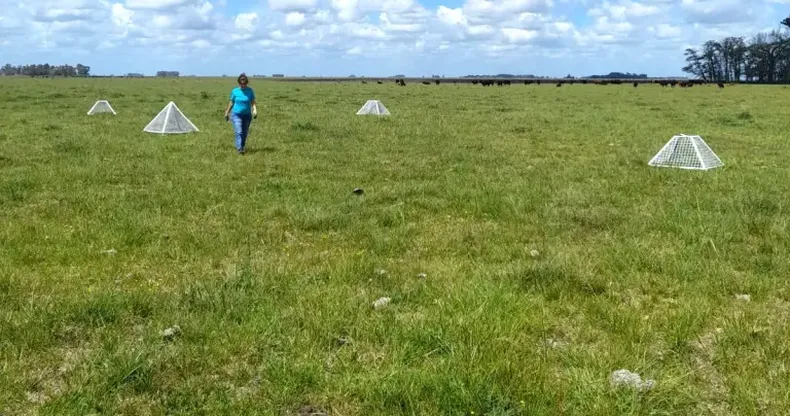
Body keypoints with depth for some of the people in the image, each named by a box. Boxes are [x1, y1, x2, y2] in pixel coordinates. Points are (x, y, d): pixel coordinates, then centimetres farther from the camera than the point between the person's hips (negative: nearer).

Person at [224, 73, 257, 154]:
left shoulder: (250, 91, -3)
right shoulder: (234, 91, -2)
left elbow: (253, 102, -2)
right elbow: (231, 102, 9)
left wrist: (255, 110, -21)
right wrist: (227, 112, 15)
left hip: (247, 115, 2)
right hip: (236, 114, -1)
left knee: (244, 133, 9)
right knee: (239, 132, -15)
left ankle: (242, 147, 25)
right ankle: (239, 149, -21)